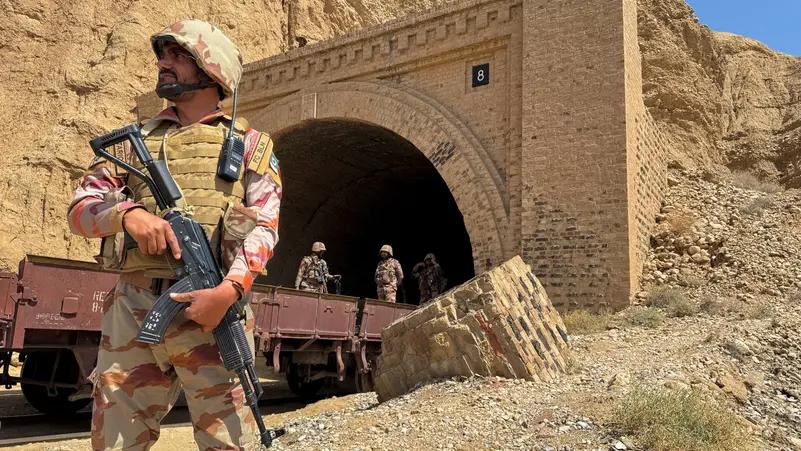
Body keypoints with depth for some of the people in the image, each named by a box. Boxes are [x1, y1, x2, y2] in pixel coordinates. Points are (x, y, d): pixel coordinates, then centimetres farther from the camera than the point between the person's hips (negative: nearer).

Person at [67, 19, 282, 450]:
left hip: (212, 307, -3)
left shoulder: (249, 143, 10)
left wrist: (229, 290, -19)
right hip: (131, 308, 3)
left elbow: (264, 228, -1)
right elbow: (80, 209, 13)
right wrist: (127, 213, -10)